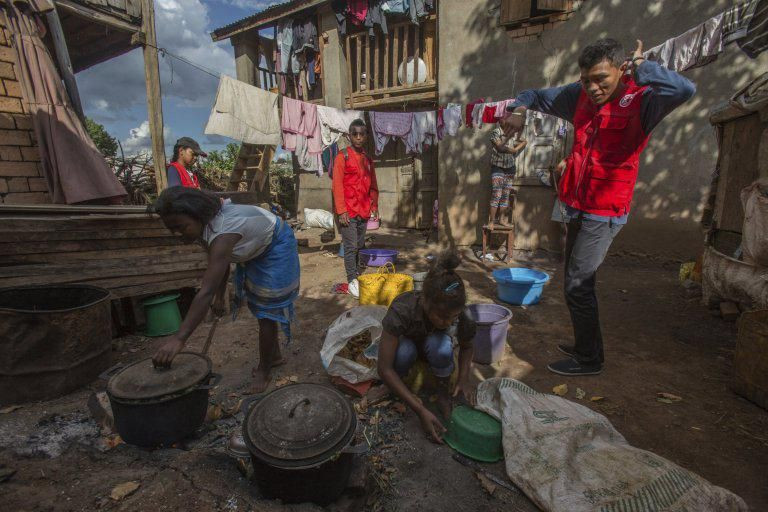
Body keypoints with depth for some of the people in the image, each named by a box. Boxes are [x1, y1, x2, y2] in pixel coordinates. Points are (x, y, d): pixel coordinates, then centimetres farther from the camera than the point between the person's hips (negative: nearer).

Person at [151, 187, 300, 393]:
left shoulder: (223, 234, -41)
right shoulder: (204, 225, -13)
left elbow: (206, 292, -46)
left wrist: (179, 338, -47)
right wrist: (220, 296, 1)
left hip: (275, 249, -9)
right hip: (256, 250, 9)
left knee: (267, 312, -4)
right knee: (259, 306, 18)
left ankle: (263, 371, 15)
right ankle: (275, 355, 37)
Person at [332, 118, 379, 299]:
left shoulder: (368, 159, 14)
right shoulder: (342, 157, -4)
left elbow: (373, 185, 18)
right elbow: (337, 186, -10)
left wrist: (374, 206, 11)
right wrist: (341, 210, -16)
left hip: (364, 211, 6)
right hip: (348, 211, -6)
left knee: (360, 246, 12)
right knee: (350, 247, -5)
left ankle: (357, 276, 23)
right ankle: (352, 281, 2)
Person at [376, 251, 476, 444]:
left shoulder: (459, 315, -30)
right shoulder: (401, 310, -40)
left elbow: (466, 347, -6)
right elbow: (384, 369, -35)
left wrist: (463, 379, -24)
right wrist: (420, 410, -38)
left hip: (432, 343, 2)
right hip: (406, 342, -1)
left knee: (440, 345, -35)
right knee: (404, 351, -37)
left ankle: (444, 388, -5)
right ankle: (398, 383, -4)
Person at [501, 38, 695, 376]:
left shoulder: (639, 102, -12)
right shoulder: (580, 97, 7)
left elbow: (684, 89, -33)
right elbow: (538, 96, 18)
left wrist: (639, 67, -18)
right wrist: (519, 110, -3)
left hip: (604, 213, -8)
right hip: (578, 208, 8)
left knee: (577, 286, -6)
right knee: (577, 282, 16)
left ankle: (589, 360, 12)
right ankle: (584, 345, 34)